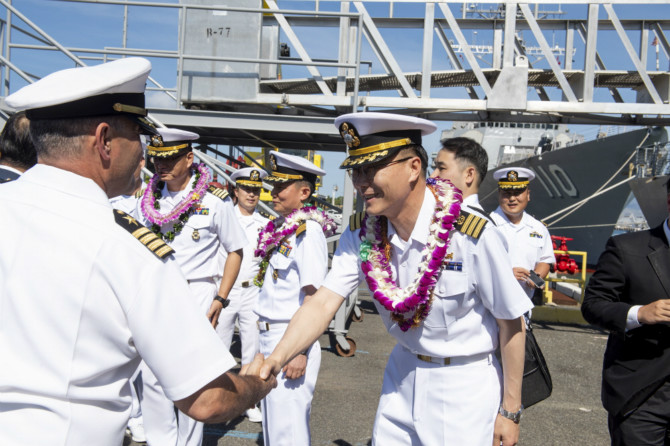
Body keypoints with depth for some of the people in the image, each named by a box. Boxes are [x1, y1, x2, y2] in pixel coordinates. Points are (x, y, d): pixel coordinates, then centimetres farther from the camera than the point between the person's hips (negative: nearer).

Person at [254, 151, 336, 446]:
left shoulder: (308, 231, -16)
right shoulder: (280, 228, 10)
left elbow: (314, 298, -19)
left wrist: (300, 352, -21)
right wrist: (265, 347, 17)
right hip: (268, 335, 9)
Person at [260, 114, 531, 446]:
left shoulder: (472, 233, -27)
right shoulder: (361, 232, -11)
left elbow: (511, 323, -17)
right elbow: (323, 303, -17)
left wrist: (510, 410, -9)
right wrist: (275, 358, -33)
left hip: (465, 384, -4)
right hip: (403, 373, 5)